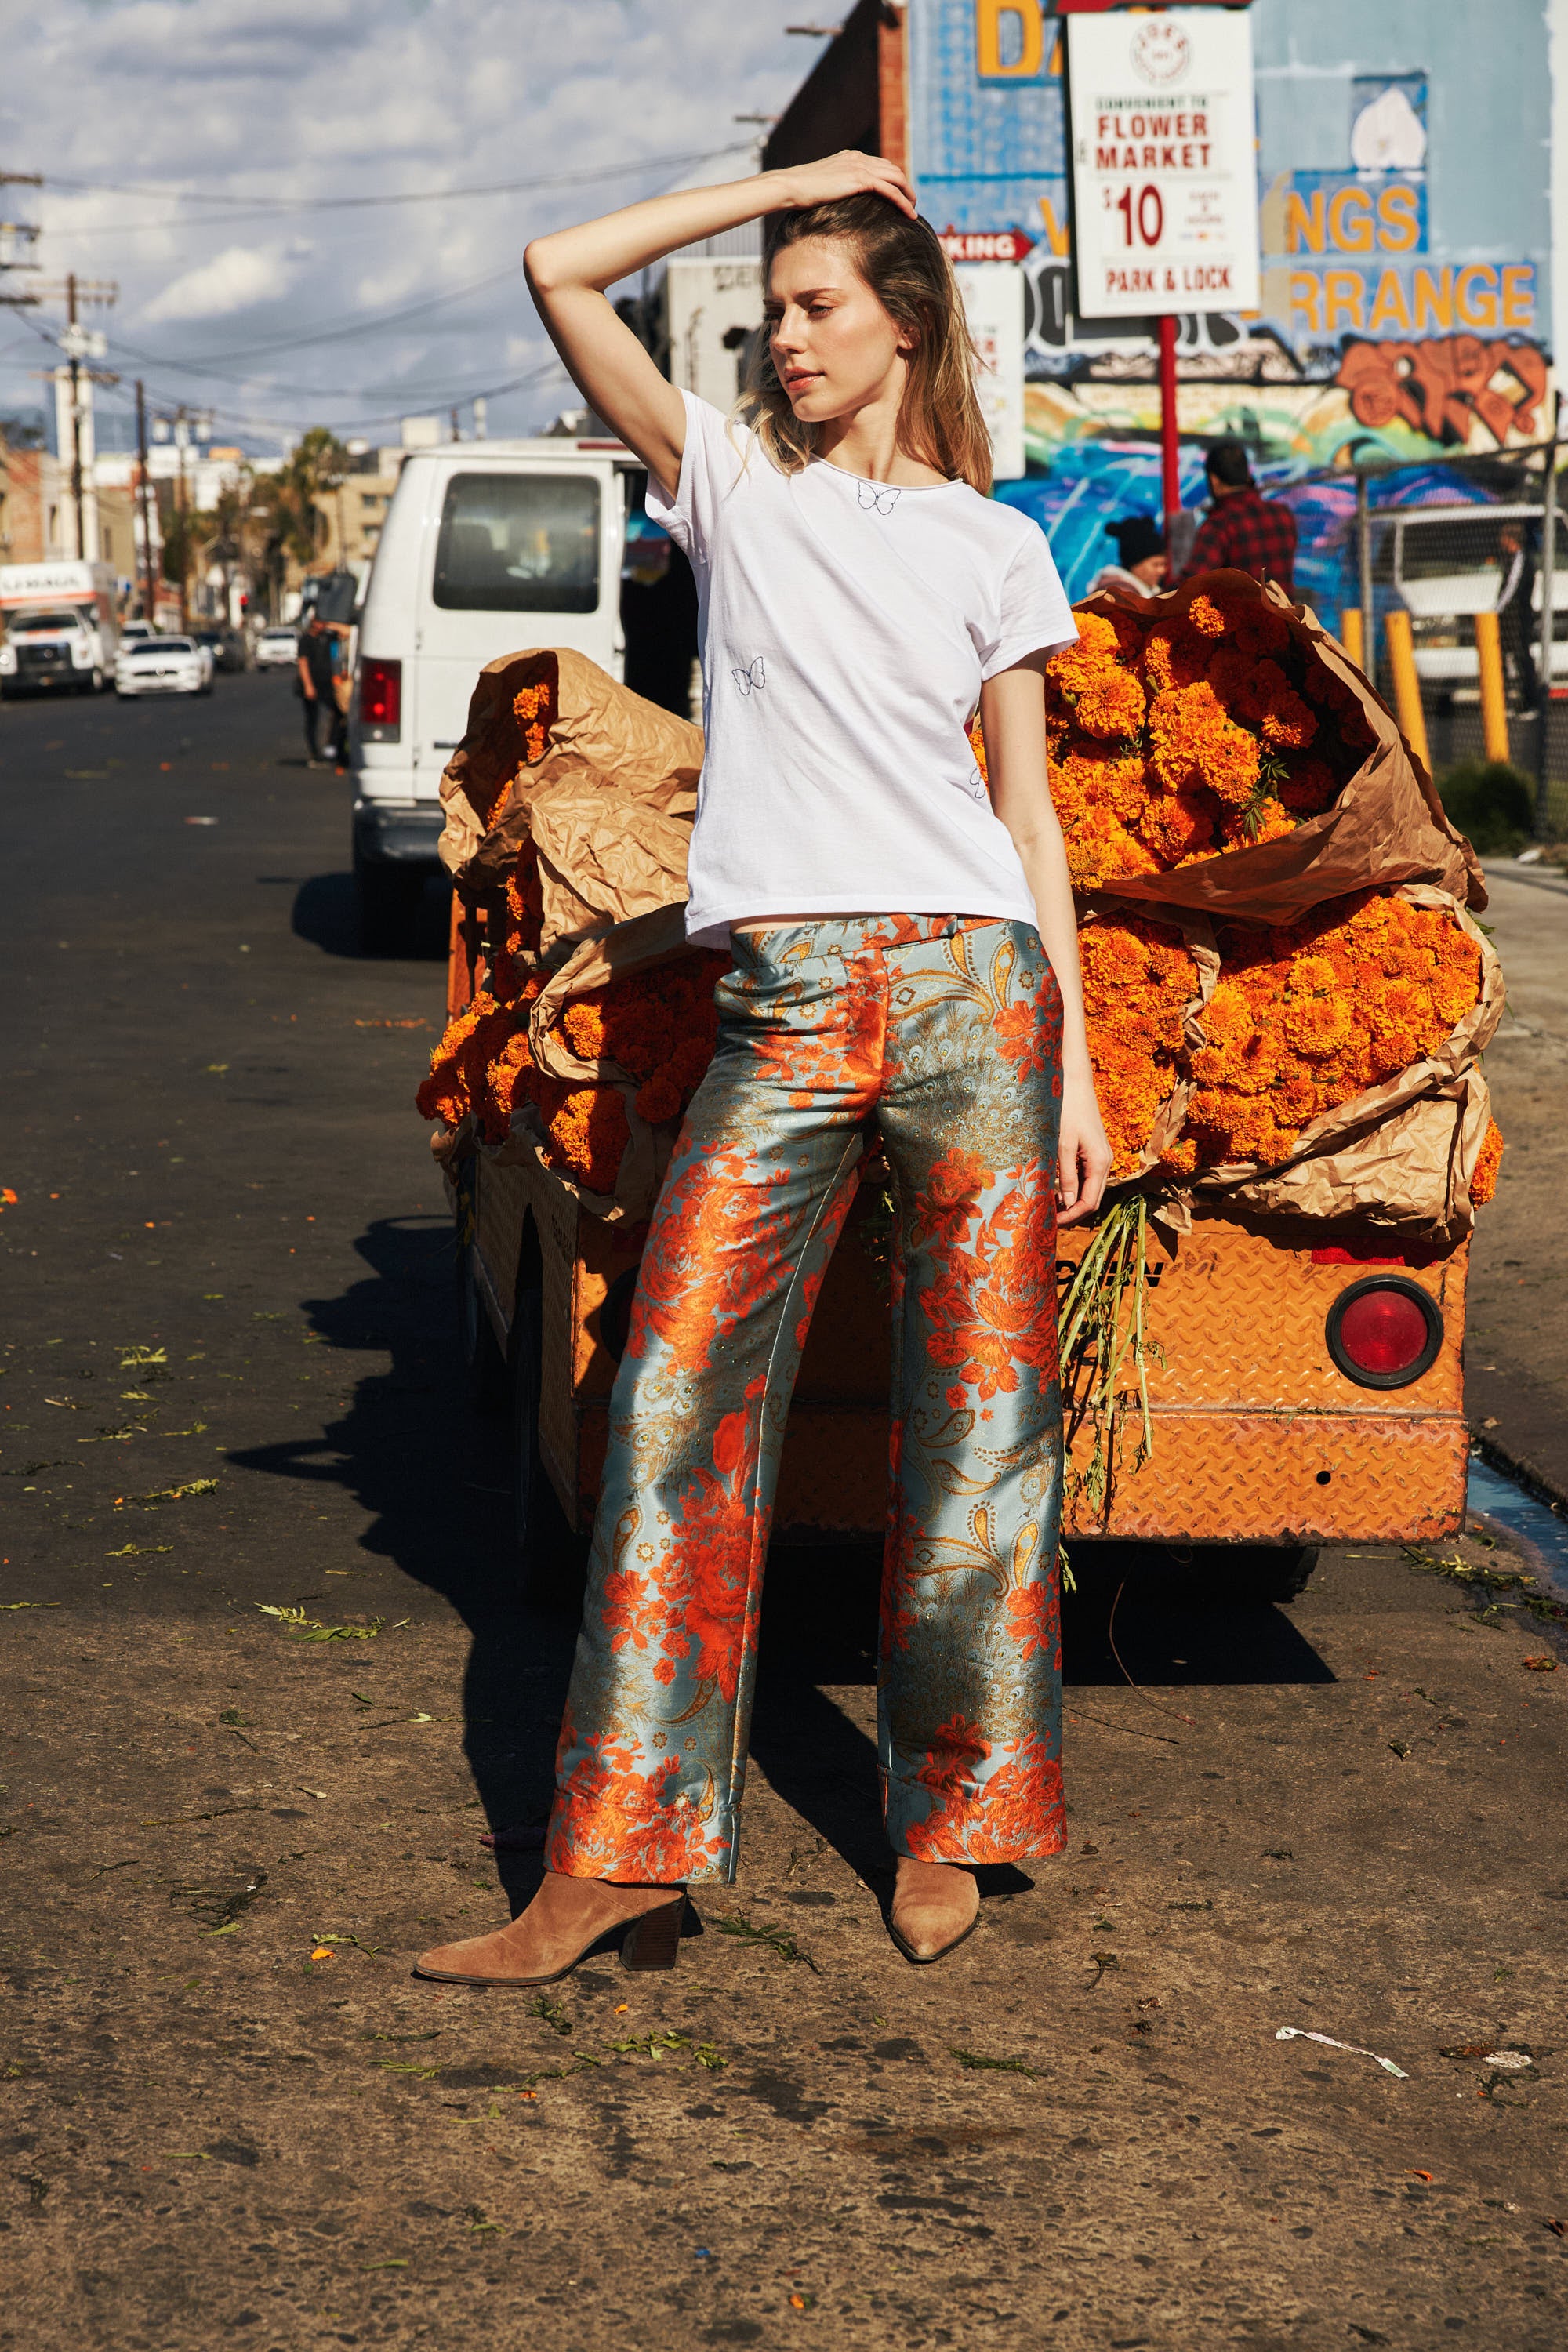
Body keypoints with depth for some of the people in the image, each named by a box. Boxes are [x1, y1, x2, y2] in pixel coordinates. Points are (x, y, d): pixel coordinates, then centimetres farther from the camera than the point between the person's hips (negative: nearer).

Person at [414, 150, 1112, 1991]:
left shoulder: (993, 544, 12)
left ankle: (945, 1823, 15)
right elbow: (561, 271, 4)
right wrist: (787, 182, 10)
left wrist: (1077, 1065, 5)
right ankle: (620, 1862, -4)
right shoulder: (732, 477, 13)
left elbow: (1029, 812, 11)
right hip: (785, 1008, 0)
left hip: (973, 986, 0)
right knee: (681, 1397, -7)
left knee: (978, 1411, 1)